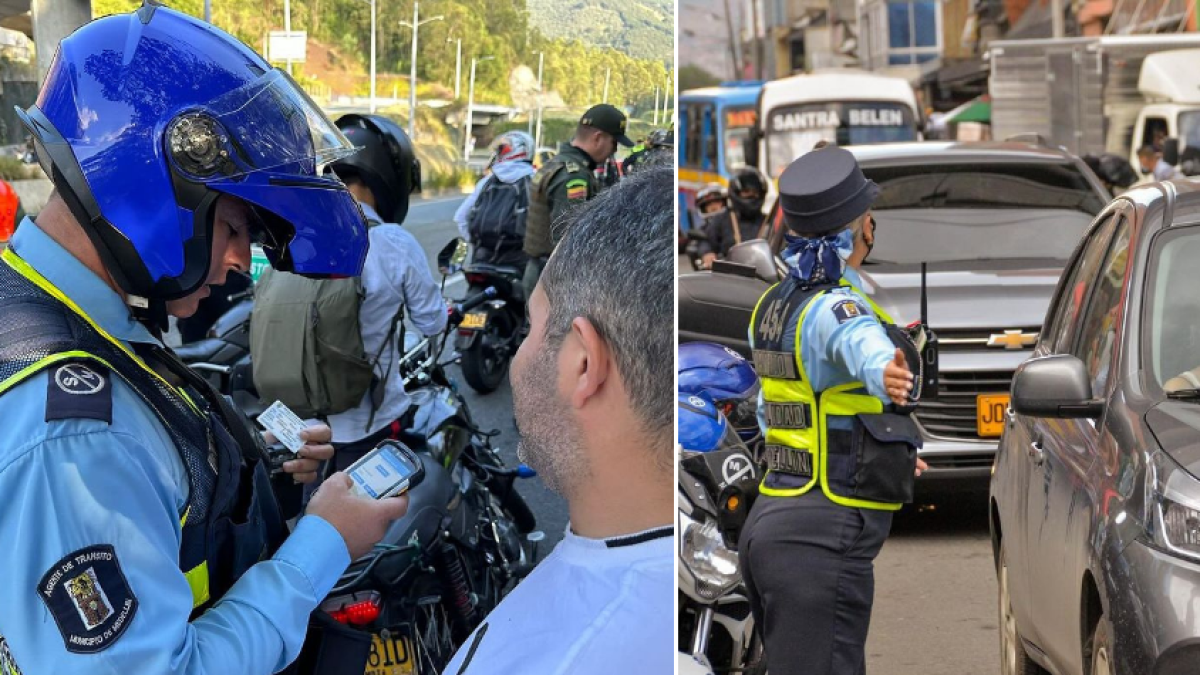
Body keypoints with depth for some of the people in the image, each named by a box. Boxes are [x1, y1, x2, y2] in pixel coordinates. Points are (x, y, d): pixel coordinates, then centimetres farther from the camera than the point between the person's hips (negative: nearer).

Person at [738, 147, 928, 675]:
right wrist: (886, 373, -63)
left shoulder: (774, 304, 13)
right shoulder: (835, 305, -14)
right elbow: (861, 343, -40)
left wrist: (878, 447, 38)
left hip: (772, 517, 10)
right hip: (824, 536, -10)